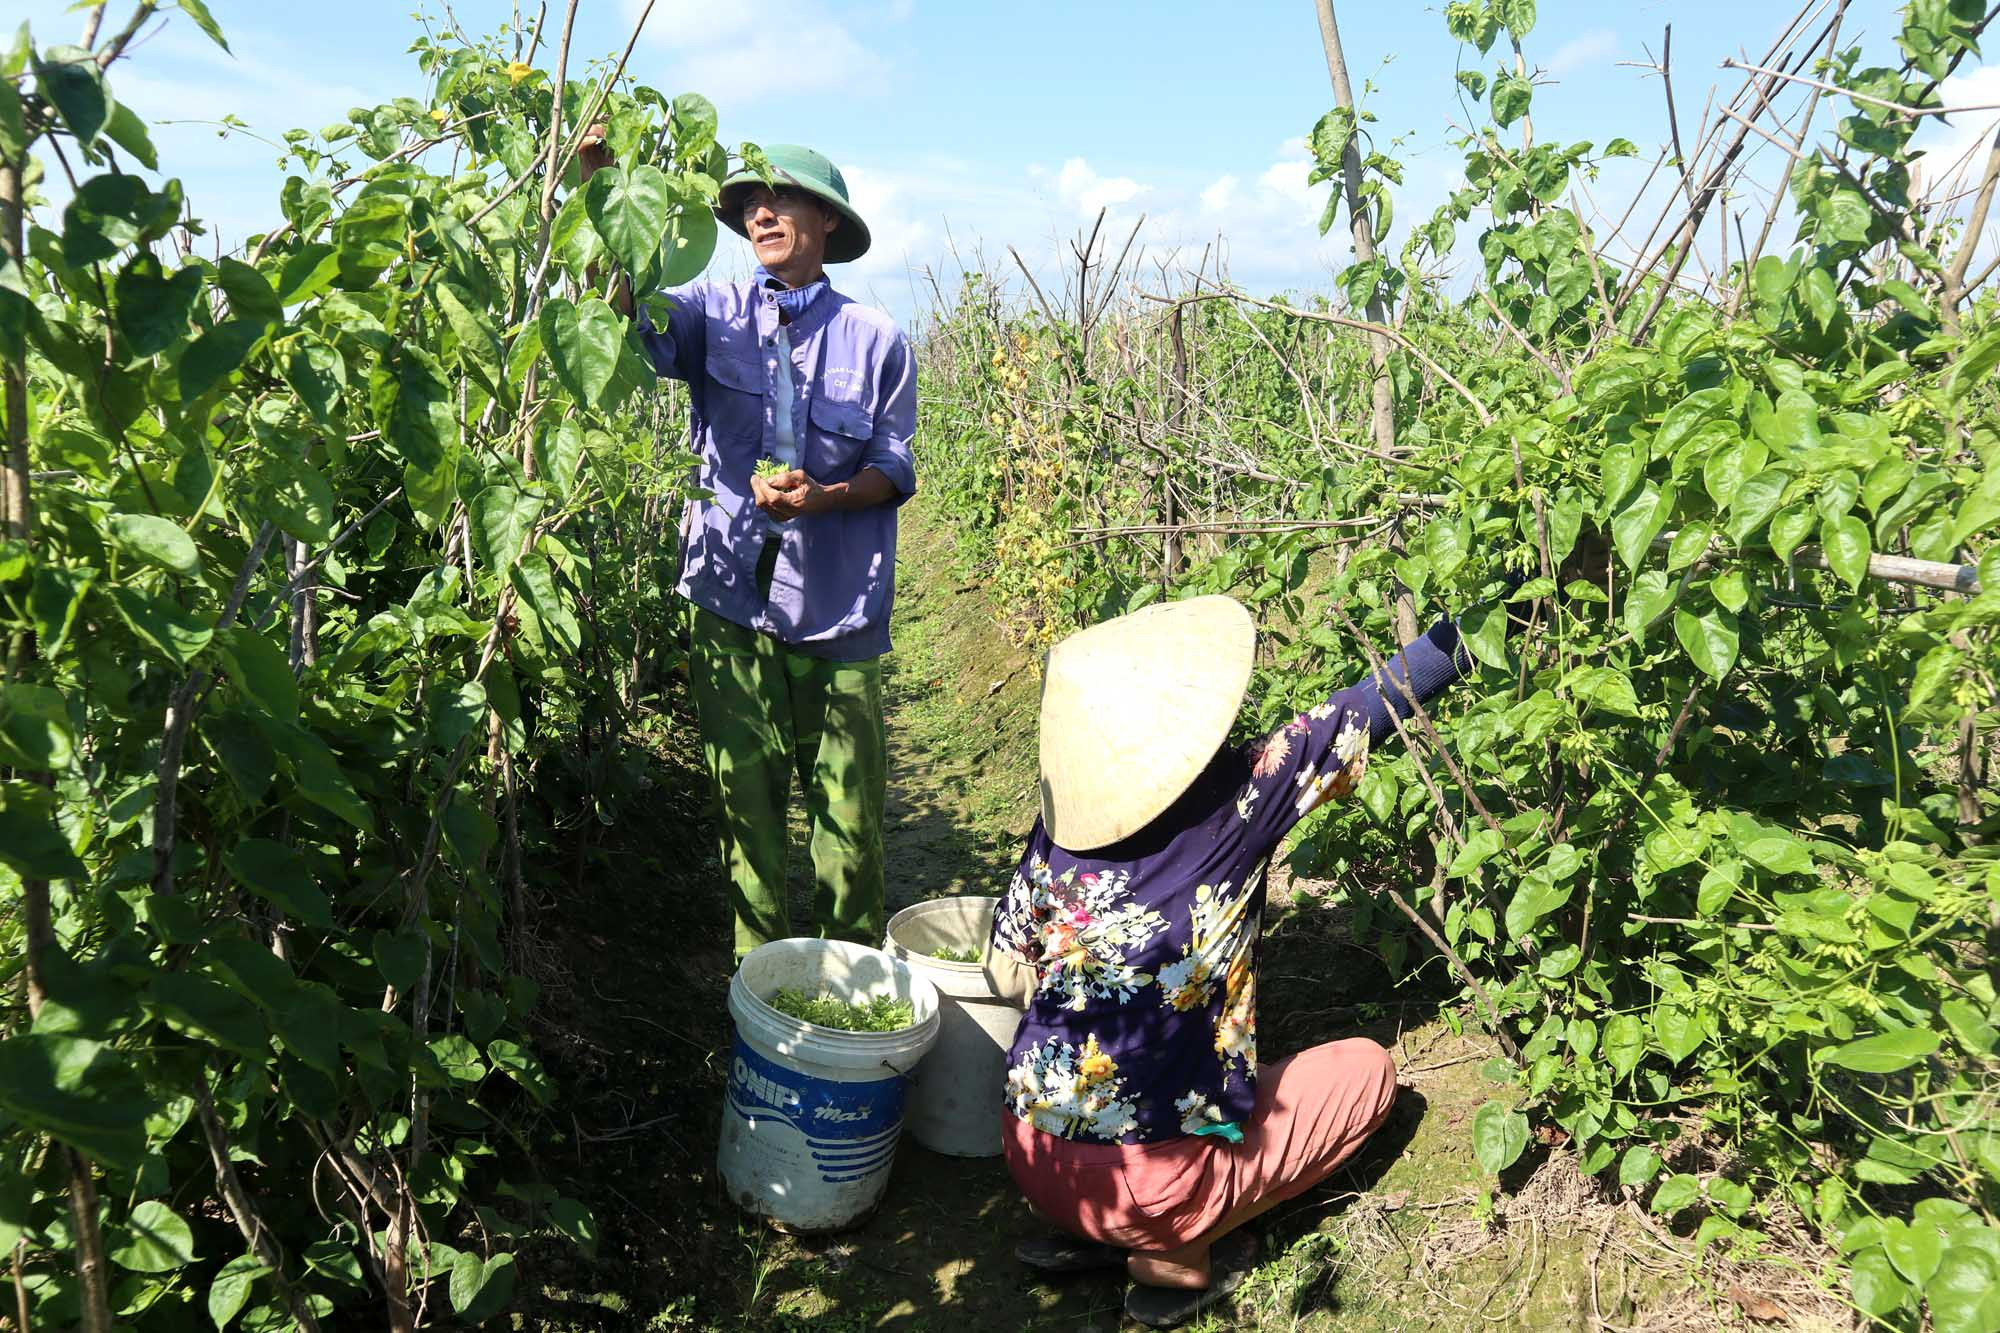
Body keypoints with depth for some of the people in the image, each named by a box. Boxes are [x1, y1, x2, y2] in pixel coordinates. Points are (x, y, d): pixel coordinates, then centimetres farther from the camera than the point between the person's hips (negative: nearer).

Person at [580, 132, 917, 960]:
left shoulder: (876, 339, 5)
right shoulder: (717, 311, 7)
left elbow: (895, 469, 4)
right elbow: (637, 329, -13)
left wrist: (824, 497, -15)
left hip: (838, 606, -1)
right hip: (733, 592, 1)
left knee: (849, 804, 4)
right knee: (745, 798, 7)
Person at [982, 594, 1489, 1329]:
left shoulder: (1066, 815, -4)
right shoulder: (1229, 809, -16)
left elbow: (1006, 972, 6)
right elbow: (1359, 715, -6)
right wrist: (1460, 632, 5)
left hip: (1031, 1157, 5)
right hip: (1150, 1190, -5)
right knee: (1366, 1068, 13)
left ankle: (1085, 1235, 15)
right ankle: (1176, 1255, 4)